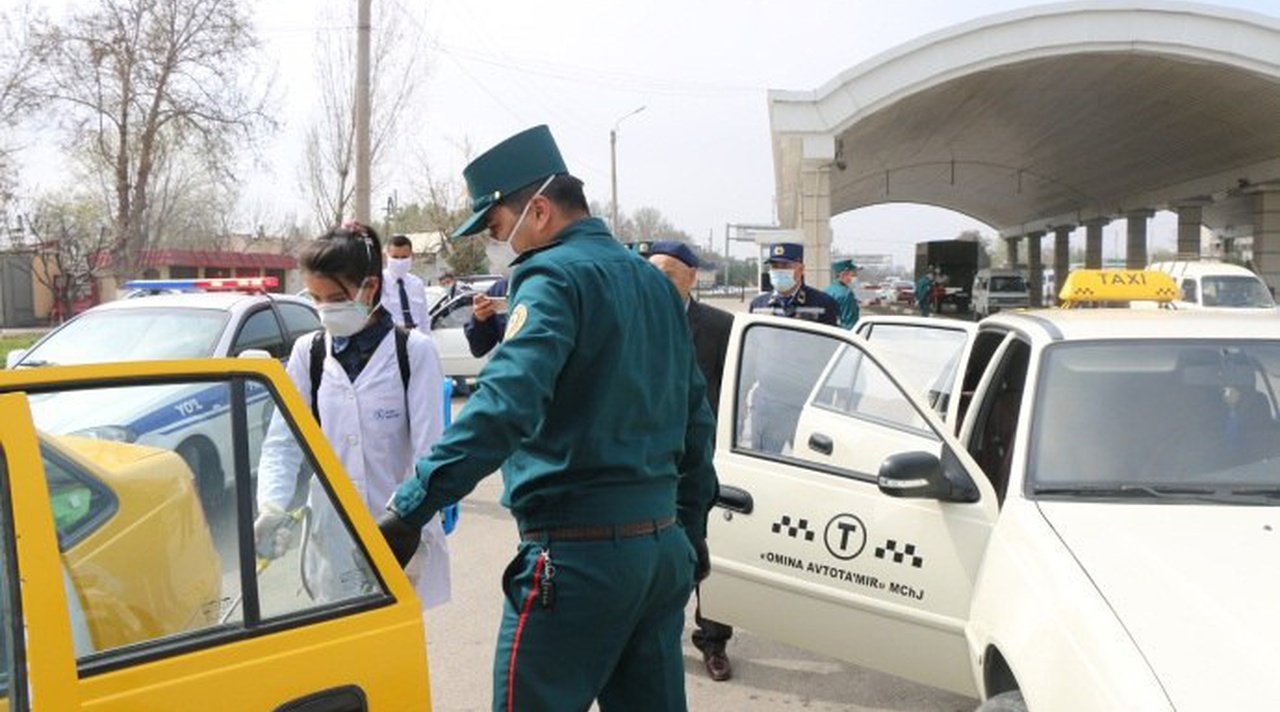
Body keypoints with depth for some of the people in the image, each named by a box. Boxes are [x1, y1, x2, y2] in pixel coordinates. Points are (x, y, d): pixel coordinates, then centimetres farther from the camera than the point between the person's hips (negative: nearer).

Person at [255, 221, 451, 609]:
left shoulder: (413, 351, -4)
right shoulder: (308, 353, 6)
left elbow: (429, 452, -7)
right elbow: (282, 442, 3)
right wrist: (273, 508, -14)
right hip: (332, 540, 3)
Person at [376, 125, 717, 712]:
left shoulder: (553, 276, -11)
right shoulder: (654, 283, 15)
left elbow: (505, 406, -26)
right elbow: (696, 418, 20)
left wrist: (409, 510, -27)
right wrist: (690, 529, 27)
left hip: (578, 553, -8)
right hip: (665, 548, 9)